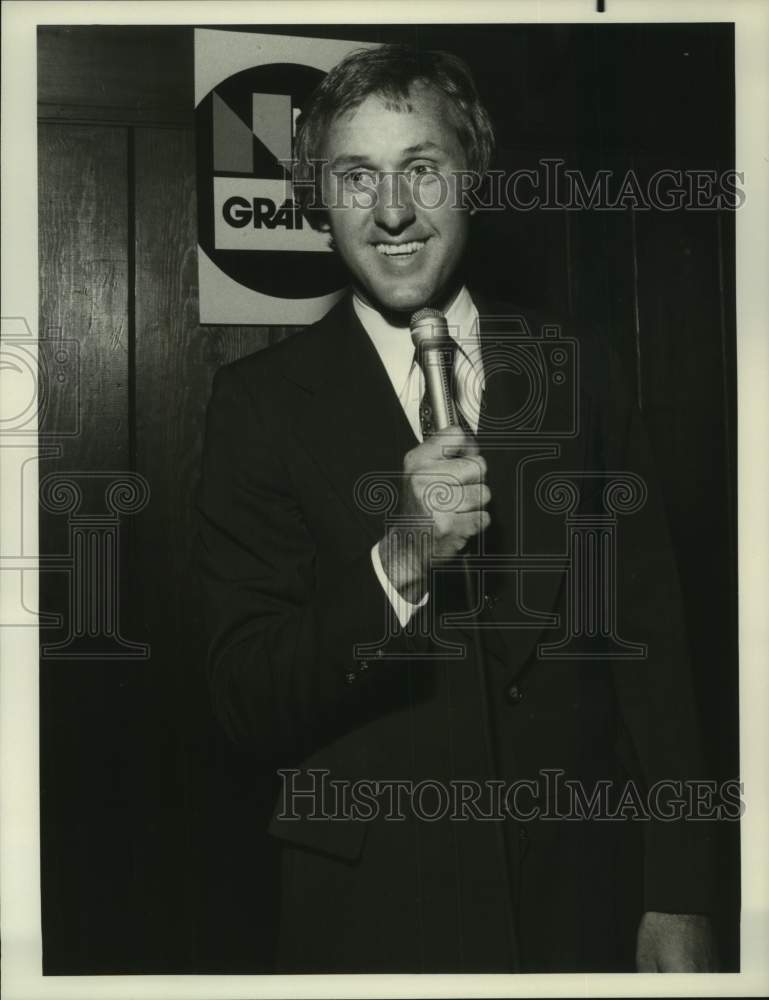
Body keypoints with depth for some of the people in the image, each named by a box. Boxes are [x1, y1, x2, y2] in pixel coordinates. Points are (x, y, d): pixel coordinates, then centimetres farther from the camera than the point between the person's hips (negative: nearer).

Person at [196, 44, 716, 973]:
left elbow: (651, 651, 1)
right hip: (371, 916, -2)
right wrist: (396, 563, -26)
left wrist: (677, 903, 0)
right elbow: (249, 703, -11)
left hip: (583, 899, 2)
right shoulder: (260, 401, -8)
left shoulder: (579, 377, -2)